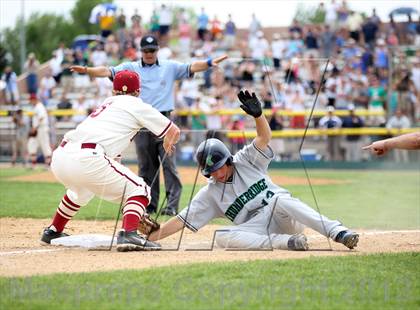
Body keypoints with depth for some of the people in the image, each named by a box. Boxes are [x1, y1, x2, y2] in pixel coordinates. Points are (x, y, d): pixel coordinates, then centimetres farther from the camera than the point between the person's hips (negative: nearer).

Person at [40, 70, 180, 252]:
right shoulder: (136, 105, 13)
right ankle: (128, 235, -22)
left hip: (59, 157, 7)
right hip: (86, 160, -7)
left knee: (82, 189, 39)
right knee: (139, 190, 2)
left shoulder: (108, 102, 32)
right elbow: (174, 131, 15)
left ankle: (53, 232, 48)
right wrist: (168, 144, 39)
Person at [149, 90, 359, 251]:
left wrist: (257, 115, -28)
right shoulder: (209, 194, 8)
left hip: (286, 218, -2)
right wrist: (152, 237, -7)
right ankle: (286, 242, -34)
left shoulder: (245, 161, 6)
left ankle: (339, 233, -44)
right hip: (257, 230, 2)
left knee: (279, 199, -36)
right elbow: (181, 221, 3)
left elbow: (264, 137, -8)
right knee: (222, 237, -27)